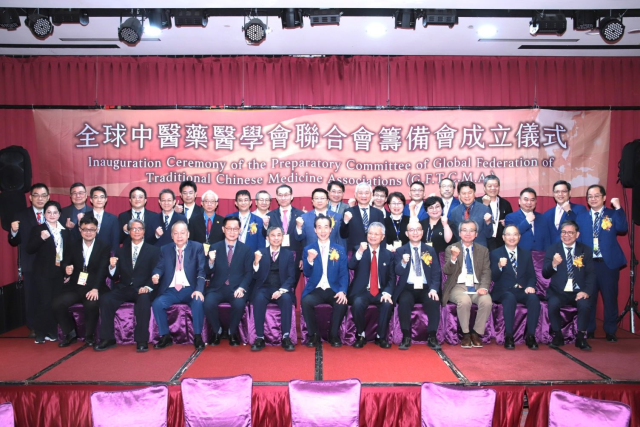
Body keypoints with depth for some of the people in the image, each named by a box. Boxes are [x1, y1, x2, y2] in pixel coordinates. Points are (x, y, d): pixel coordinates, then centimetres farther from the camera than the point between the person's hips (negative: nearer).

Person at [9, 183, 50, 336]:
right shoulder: (20, 216, 2)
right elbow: (14, 242, -1)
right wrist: (14, 231, -21)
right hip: (31, 264, 0)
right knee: (31, 297, 12)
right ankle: (33, 328, 26)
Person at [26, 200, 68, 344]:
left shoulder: (65, 232, 11)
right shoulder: (37, 229, 0)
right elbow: (29, 250, -9)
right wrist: (41, 238, -25)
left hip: (59, 273, 3)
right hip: (43, 273, -3)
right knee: (44, 303, -3)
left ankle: (52, 332, 17)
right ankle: (41, 333, 9)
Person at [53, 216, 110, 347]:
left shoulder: (104, 247, 1)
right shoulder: (73, 245, 12)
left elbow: (102, 270, -11)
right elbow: (65, 263, 7)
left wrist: (95, 288, -25)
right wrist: (67, 269, -20)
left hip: (93, 288, -4)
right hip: (74, 287, 4)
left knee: (92, 304, -32)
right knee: (57, 304, -20)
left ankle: (89, 336, -4)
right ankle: (71, 333, 5)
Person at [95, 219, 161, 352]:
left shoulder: (153, 250, 8)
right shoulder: (121, 251, 17)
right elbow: (114, 277, 14)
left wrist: (148, 287, -22)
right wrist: (112, 266, -9)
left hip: (142, 290, -3)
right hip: (123, 289, 3)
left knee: (144, 299, -35)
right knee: (105, 299, -24)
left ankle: (142, 340, -28)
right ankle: (108, 339, -14)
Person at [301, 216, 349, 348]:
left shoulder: (340, 250, 8)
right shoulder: (308, 249, 7)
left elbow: (344, 274, 2)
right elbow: (307, 274, 1)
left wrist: (342, 291, -16)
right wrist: (309, 260, -20)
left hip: (333, 289, 0)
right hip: (315, 289, 0)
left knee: (342, 303, -31)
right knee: (306, 301, -31)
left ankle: (334, 334, -4)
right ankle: (313, 334, -7)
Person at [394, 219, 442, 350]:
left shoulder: (430, 250, 11)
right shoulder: (401, 251, 7)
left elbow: (436, 273, 5)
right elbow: (398, 272, -5)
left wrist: (434, 289, -13)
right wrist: (403, 262, -28)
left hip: (425, 288, 1)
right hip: (408, 288, -1)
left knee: (434, 301, -29)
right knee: (404, 302, -32)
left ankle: (432, 337, -15)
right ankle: (406, 337, -18)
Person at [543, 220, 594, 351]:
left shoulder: (586, 250, 8)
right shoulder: (552, 249, 6)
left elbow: (591, 274, 3)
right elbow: (545, 274, -1)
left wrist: (586, 291, -15)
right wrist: (553, 264, -23)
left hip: (578, 292, 1)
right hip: (558, 292, 0)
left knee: (585, 304, -31)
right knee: (553, 304, -31)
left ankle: (580, 337, -9)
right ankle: (558, 336, -8)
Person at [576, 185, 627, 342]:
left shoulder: (613, 214, 5)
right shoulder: (581, 217, 10)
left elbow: (622, 229, -14)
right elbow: (577, 240, 8)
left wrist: (618, 208, -17)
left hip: (608, 263, -2)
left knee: (610, 298, 4)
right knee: (588, 298, 8)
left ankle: (610, 332, 17)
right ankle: (589, 330, 20)